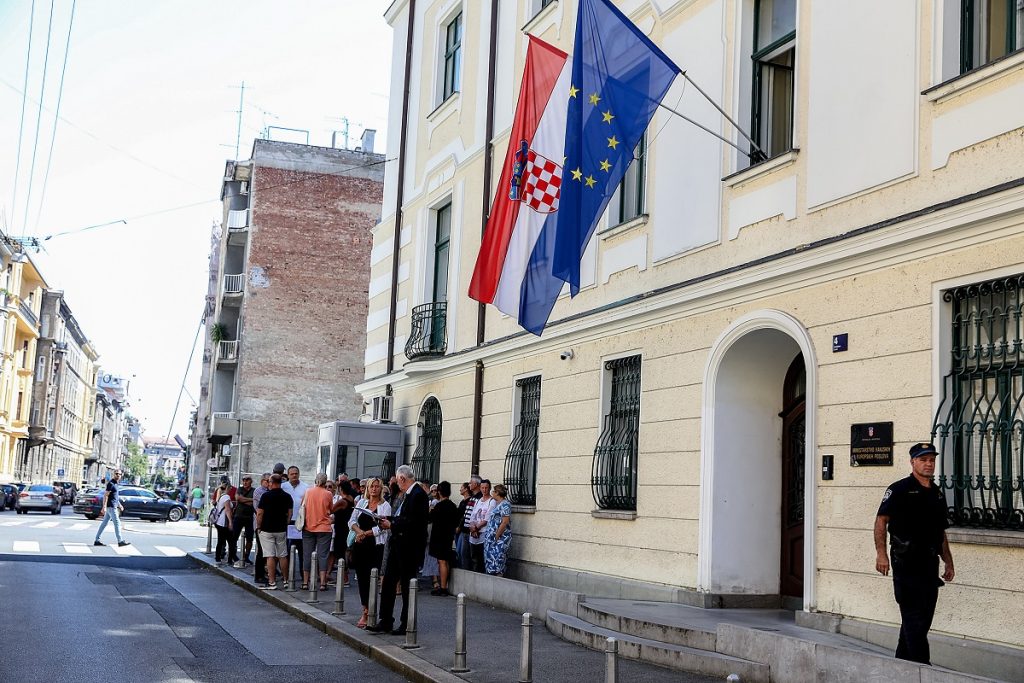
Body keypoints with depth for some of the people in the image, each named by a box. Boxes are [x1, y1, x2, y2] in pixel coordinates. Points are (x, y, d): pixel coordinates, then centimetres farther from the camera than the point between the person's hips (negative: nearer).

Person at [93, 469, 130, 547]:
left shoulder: (115, 484, 17)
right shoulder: (111, 483, -13)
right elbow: (105, 495, -18)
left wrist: (119, 505, 27)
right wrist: (104, 507, -23)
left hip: (113, 506, 10)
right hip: (111, 507, -10)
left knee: (104, 523, 10)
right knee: (117, 523, -7)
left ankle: (97, 540, 12)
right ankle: (120, 541, -5)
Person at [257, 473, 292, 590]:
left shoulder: (266, 496, -10)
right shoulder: (287, 497, 2)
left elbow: (260, 513, -10)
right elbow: (290, 514, 5)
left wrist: (258, 527, 2)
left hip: (267, 530, -4)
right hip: (282, 530, 4)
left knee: (270, 556, -2)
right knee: (283, 556, 12)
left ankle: (272, 582, -3)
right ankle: (286, 581, 18)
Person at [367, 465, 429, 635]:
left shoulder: (418, 495, -16)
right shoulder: (406, 494, 13)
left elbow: (412, 523, -23)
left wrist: (391, 524, -14)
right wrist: (388, 522, 2)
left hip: (410, 547, -9)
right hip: (397, 544, 9)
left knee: (407, 586, 1)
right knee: (388, 582, 9)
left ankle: (406, 624, 10)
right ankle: (385, 621, 15)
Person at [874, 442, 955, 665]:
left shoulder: (937, 493, 16)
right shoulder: (900, 489, -5)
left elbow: (941, 533, 22)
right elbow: (881, 520, -11)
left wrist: (948, 562, 16)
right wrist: (881, 553, -21)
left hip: (930, 563, 8)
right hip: (907, 562, -7)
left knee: (924, 618, 12)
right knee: (913, 617, -8)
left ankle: (901, 663, 22)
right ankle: (921, 665, -7)